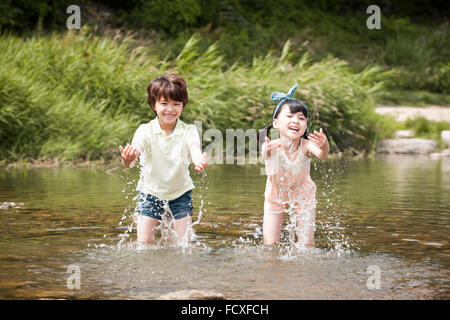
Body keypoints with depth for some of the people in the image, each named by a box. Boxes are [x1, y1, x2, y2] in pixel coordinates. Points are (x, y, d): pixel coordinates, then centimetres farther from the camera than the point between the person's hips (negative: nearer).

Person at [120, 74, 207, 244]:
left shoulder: (189, 131, -13)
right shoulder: (145, 131, -14)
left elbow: (195, 149, -33)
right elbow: (135, 151, -31)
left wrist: (199, 161, -59)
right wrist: (128, 160, -58)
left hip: (180, 193, 0)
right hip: (150, 193, 0)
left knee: (184, 243, -4)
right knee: (143, 244, -5)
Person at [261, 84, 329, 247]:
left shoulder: (306, 145, -30)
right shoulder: (271, 146, -31)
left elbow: (321, 155, -52)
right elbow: (265, 153, -54)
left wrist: (324, 148, -75)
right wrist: (267, 151, -78)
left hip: (302, 195, 0)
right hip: (275, 196, 0)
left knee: (307, 244, -4)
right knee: (270, 245, -2)